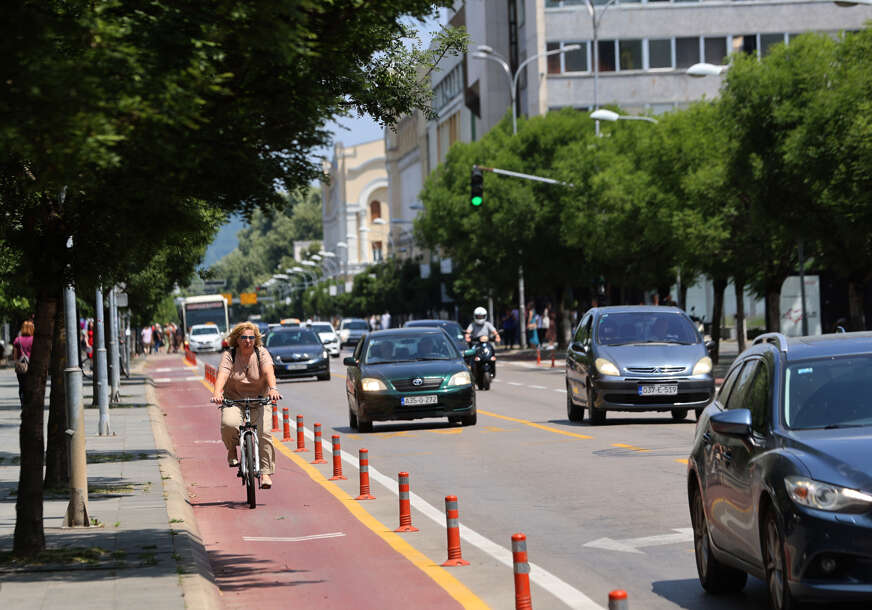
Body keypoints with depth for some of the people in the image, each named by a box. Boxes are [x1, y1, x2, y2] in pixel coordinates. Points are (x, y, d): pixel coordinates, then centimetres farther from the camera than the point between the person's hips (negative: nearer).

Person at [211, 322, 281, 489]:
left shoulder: (261, 353, -5)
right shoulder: (229, 355, -6)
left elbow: (268, 371, -23)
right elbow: (222, 375, -23)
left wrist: (273, 388, -43)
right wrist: (217, 393, -43)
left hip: (259, 400, 0)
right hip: (234, 400, 0)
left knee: (264, 432, -18)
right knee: (229, 424, -30)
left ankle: (266, 472, -8)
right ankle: (232, 450, 1)